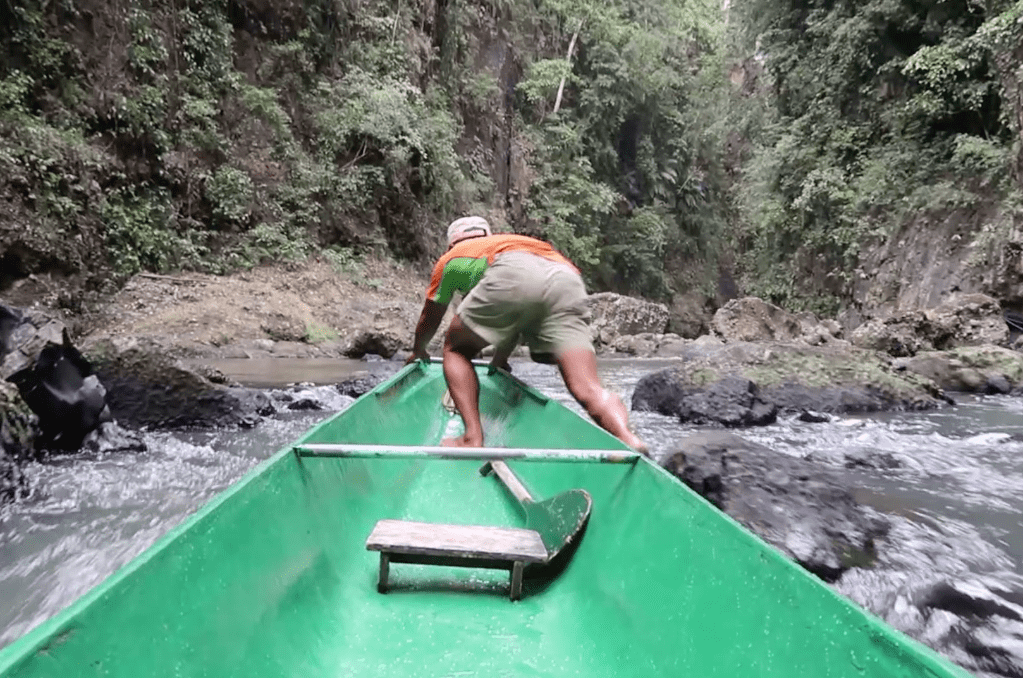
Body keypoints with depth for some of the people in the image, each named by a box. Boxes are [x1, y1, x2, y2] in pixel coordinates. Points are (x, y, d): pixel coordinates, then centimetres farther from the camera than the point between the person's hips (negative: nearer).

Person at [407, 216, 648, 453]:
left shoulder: (451, 257, 37)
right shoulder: (511, 240, 48)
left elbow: (429, 319, 48)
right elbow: (513, 319, 56)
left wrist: (418, 350, 68)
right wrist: (501, 357, 71)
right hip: (569, 280, 4)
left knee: (457, 350, 18)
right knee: (588, 388, -3)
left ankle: (472, 438, 1)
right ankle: (629, 440, -31)